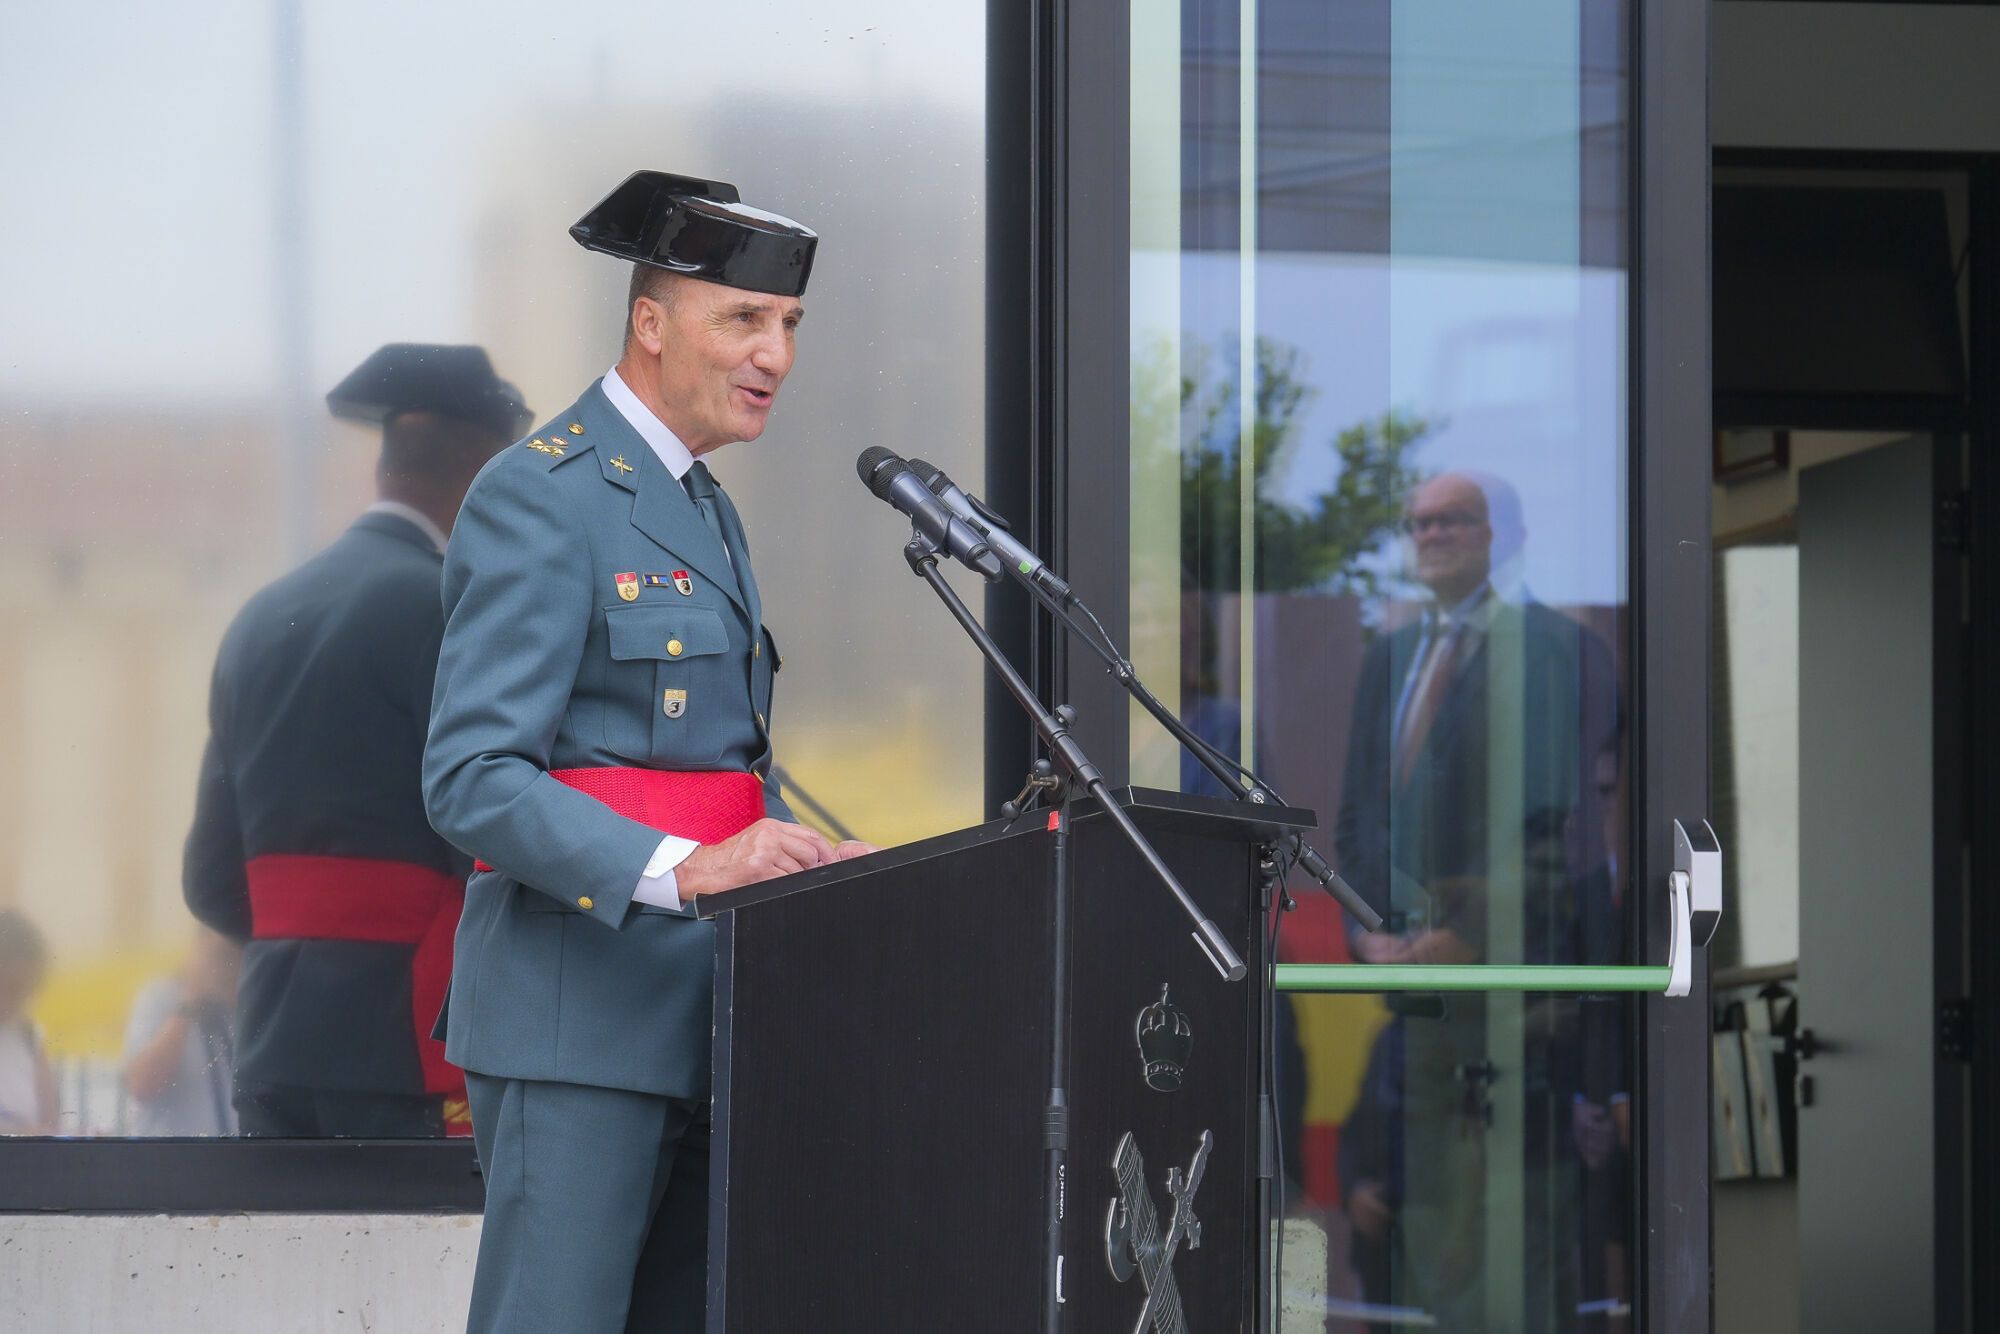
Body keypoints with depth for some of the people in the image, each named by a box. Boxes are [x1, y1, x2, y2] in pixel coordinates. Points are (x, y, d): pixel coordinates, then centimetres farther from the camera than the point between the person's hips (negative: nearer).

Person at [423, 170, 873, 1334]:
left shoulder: (707, 510, 22)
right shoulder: (537, 499, -9)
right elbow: (472, 780, -17)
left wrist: (808, 861, 9)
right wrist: (679, 869, -29)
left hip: (698, 1017, 9)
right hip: (575, 1018, -9)